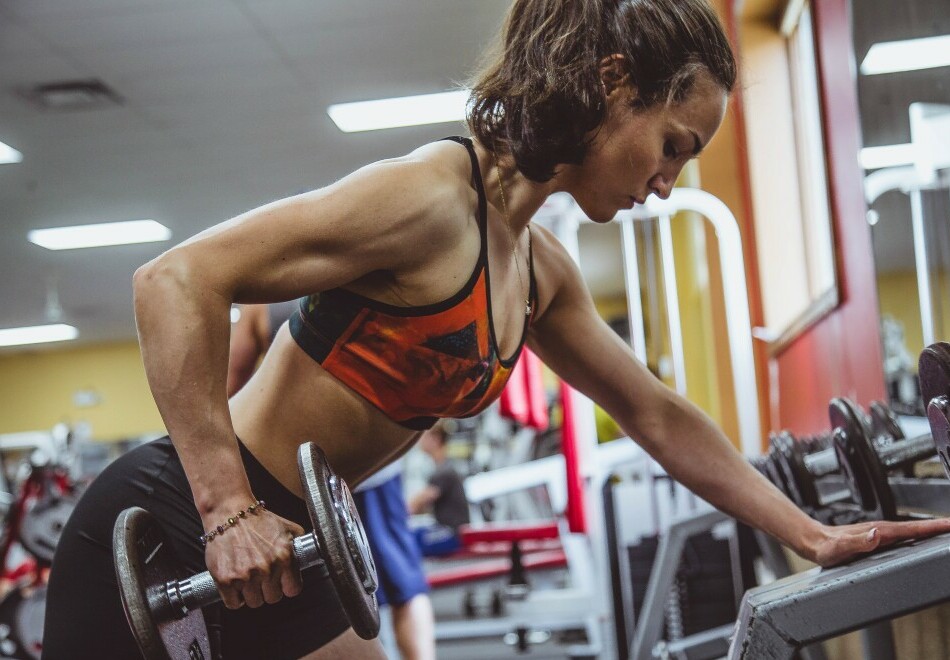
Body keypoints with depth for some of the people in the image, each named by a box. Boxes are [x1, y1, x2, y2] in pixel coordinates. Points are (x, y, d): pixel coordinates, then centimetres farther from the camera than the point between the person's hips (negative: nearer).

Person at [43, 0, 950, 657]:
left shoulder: (541, 272, 8)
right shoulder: (435, 196, -20)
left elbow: (656, 416, 17)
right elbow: (177, 279, -26)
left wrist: (814, 538, 15)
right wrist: (228, 510, -29)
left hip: (275, 550, 9)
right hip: (170, 536, -9)